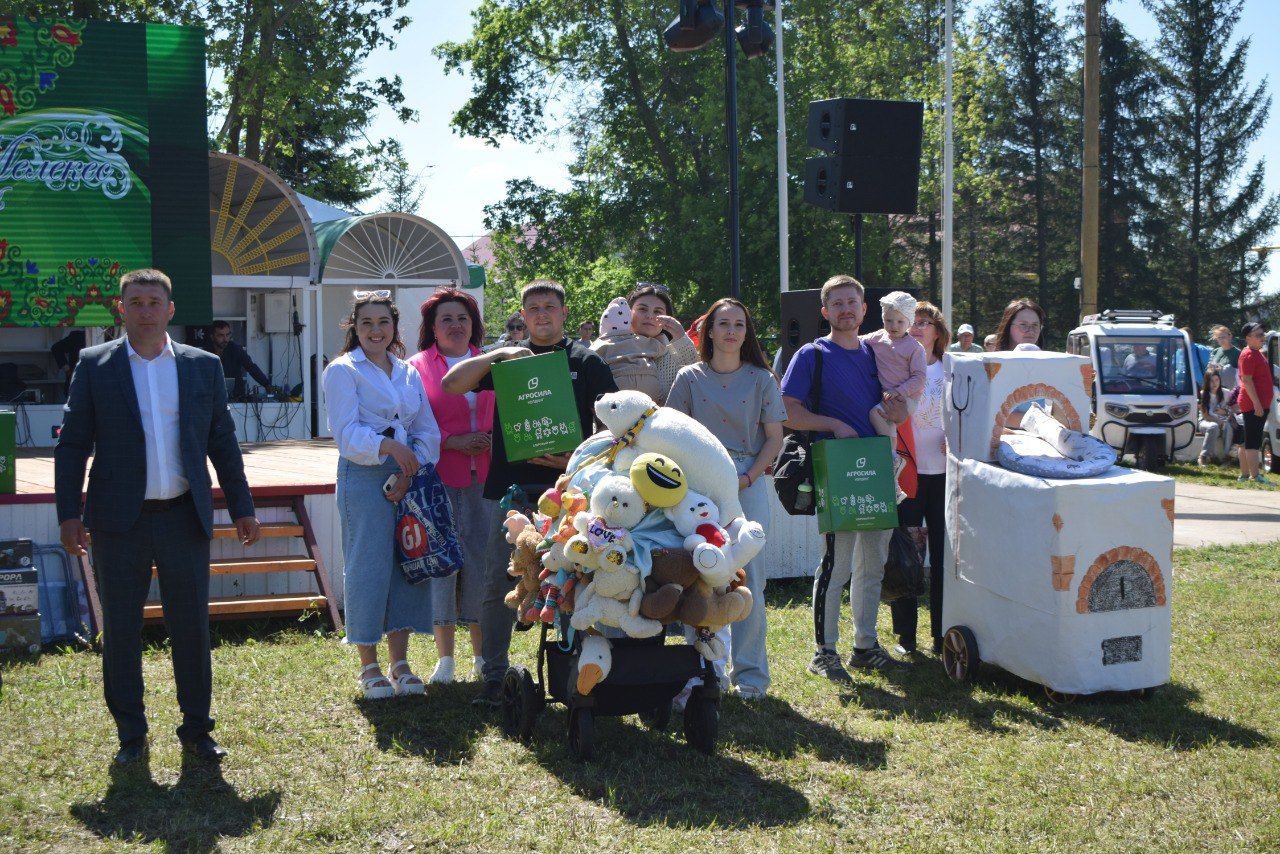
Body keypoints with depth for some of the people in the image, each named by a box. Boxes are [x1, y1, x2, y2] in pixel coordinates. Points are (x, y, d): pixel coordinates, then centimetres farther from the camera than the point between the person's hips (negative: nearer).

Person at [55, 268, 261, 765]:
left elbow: (223, 443, 10)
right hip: (120, 522, -1)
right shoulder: (94, 365, 2)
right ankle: (131, 736, 20)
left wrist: (241, 508, 7)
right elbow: (72, 444, 2)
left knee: (191, 628, 6)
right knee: (120, 631, 7)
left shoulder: (203, 366, 6)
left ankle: (196, 729, 19)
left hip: (184, 519, 1)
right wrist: (68, 513, -5)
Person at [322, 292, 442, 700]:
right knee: (368, 567, -4)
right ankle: (368, 666, 9)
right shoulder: (342, 371, -1)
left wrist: (410, 472, -8)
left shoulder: (408, 372, 14)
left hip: (409, 478, 5)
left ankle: (399, 663, 16)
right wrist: (388, 445, -28)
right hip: (363, 479, -5)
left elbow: (428, 431, 8)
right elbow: (346, 432, -12)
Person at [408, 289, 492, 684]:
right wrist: (454, 442, -12)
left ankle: (482, 655, 16)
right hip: (438, 478, -2)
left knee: (482, 561, 3)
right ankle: (445, 658, 10)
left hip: (483, 478, 3)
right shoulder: (418, 367, 3)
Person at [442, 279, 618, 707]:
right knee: (499, 583, 1)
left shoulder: (586, 361, 9)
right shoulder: (505, 358, 13)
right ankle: (494, 675, 10)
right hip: (507, 488, 1)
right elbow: (451, 385, 1)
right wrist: (497, 354, -11)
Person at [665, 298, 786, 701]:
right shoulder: (690, 377, 7)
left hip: (749, 483, -1)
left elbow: (774, 438, 4)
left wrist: (747, 478, -8)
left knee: (749, 579, 0)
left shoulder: (761, 378, 6)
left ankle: (749, 673, 10)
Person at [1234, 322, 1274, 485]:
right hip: (1254, 404, -10)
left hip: (1260, 403, 10)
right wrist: (1257, 403, -25)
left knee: (1248, 441, 11)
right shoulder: (1249, 355, -13)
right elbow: (1247, 380, -20)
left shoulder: (1258, 353, 18)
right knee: (1253, 441, -10)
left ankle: (1244, 475, 15)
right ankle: (1255, 476, -12)